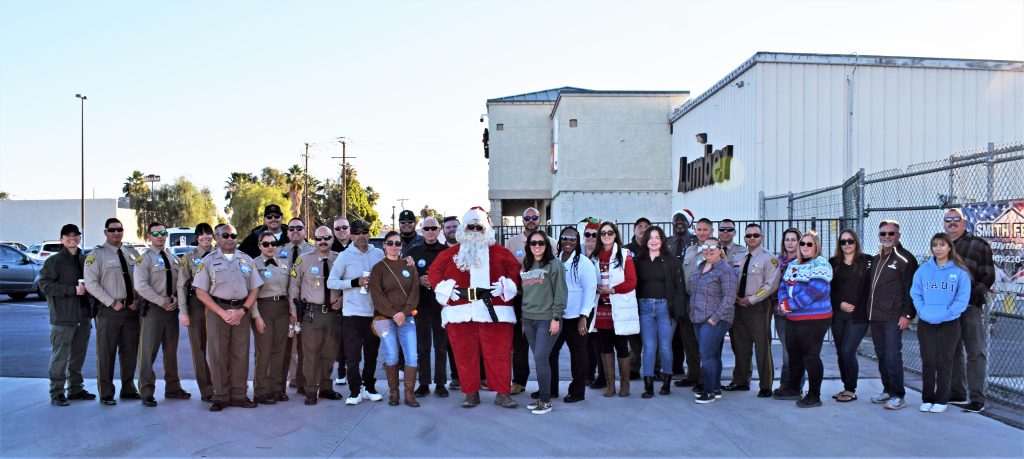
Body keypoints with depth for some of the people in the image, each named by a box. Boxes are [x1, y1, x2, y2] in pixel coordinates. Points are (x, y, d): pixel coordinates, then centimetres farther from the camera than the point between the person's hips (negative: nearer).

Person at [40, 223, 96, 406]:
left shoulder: (84, 260, 13)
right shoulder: (54, 261, -4)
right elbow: (44, 284, -11)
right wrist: (72, 290, -17)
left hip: (83, 317, 6)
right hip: (63, 317, -6)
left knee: (78, 356, 13)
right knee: (60, 357, -4)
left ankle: (76, 389, 23)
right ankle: (56, 393, 4)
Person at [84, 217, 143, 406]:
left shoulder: (132, 254, 12)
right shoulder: (97, 254, -3)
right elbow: (91, 284, -10)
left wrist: (137, 300, -2)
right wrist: (112, 303, -13)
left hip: (132, 309, 5)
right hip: (109, 310, -5)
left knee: (130, 352, 12)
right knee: (106, 353, 1)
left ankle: (128, 389, 24)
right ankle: (106, 393, 10)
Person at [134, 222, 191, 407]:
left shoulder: (173, 258, 13)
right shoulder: (144, 258, -5)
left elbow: (181, 283, 12)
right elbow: (140, 286, -15)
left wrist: (176, 300, -6)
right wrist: (162, 302, -15)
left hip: (172, 308, 6)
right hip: (153, 309, -5)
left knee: (171, 350, 13)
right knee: (148, 351, -3)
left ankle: (172, 388, 23)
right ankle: (146, 392, 6)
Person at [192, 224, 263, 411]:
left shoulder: (246, 260, 12)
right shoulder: (209, 260, 4)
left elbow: (254, 289, 10)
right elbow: (201, 292, -2)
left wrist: (242, 310, -6)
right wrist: (222, 312, -10)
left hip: (241, 311, 2)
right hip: (217, 310, -2)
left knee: (240, 354, 3)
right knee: (218, 354, -1)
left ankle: (238, 395, 11)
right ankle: (220, 397, 7)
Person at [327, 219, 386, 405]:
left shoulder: (379, 254, 5)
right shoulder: (344, 256, -3)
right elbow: (331, 282, -5)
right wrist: (355, 282, -15)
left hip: (374, 312, 3)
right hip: (352, 313, -3)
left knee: (372, 353, 13)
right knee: (353, 355, -2)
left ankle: (369, 388, 26)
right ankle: (355, 391, 9)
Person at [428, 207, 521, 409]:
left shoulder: (499, 252, 10)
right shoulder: (450, 253, 13)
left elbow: (516, 269, 5)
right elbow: (434, 270, 9)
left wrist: (506, 286, -9)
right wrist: (444, 288, -5)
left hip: (494, 312, -1)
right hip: (460, 313, 1)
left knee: (499, 354, -1)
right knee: (465, 354, 4)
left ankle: (502, 394, 6)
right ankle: (471, 394, 15)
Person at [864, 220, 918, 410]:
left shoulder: (905, 259, -5)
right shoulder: (875, 260, 18)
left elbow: (910, 290, -10)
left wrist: (907, 314, -16)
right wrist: (867, 311, 16)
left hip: (893, 318, -7)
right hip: (875, 316, 7)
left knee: (892, 356, -9)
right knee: (881, 356, 12)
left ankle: (898, 395, -2)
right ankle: (888, 390, 22)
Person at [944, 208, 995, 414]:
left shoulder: (978, 245, 0)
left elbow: (988, 277, -4)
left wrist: (972, 297, -15)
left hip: (971, 306, -5)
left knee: (976, 353, -3)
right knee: (953, 352, 11)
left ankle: (977, 399, 0)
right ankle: (957, 394, 21)